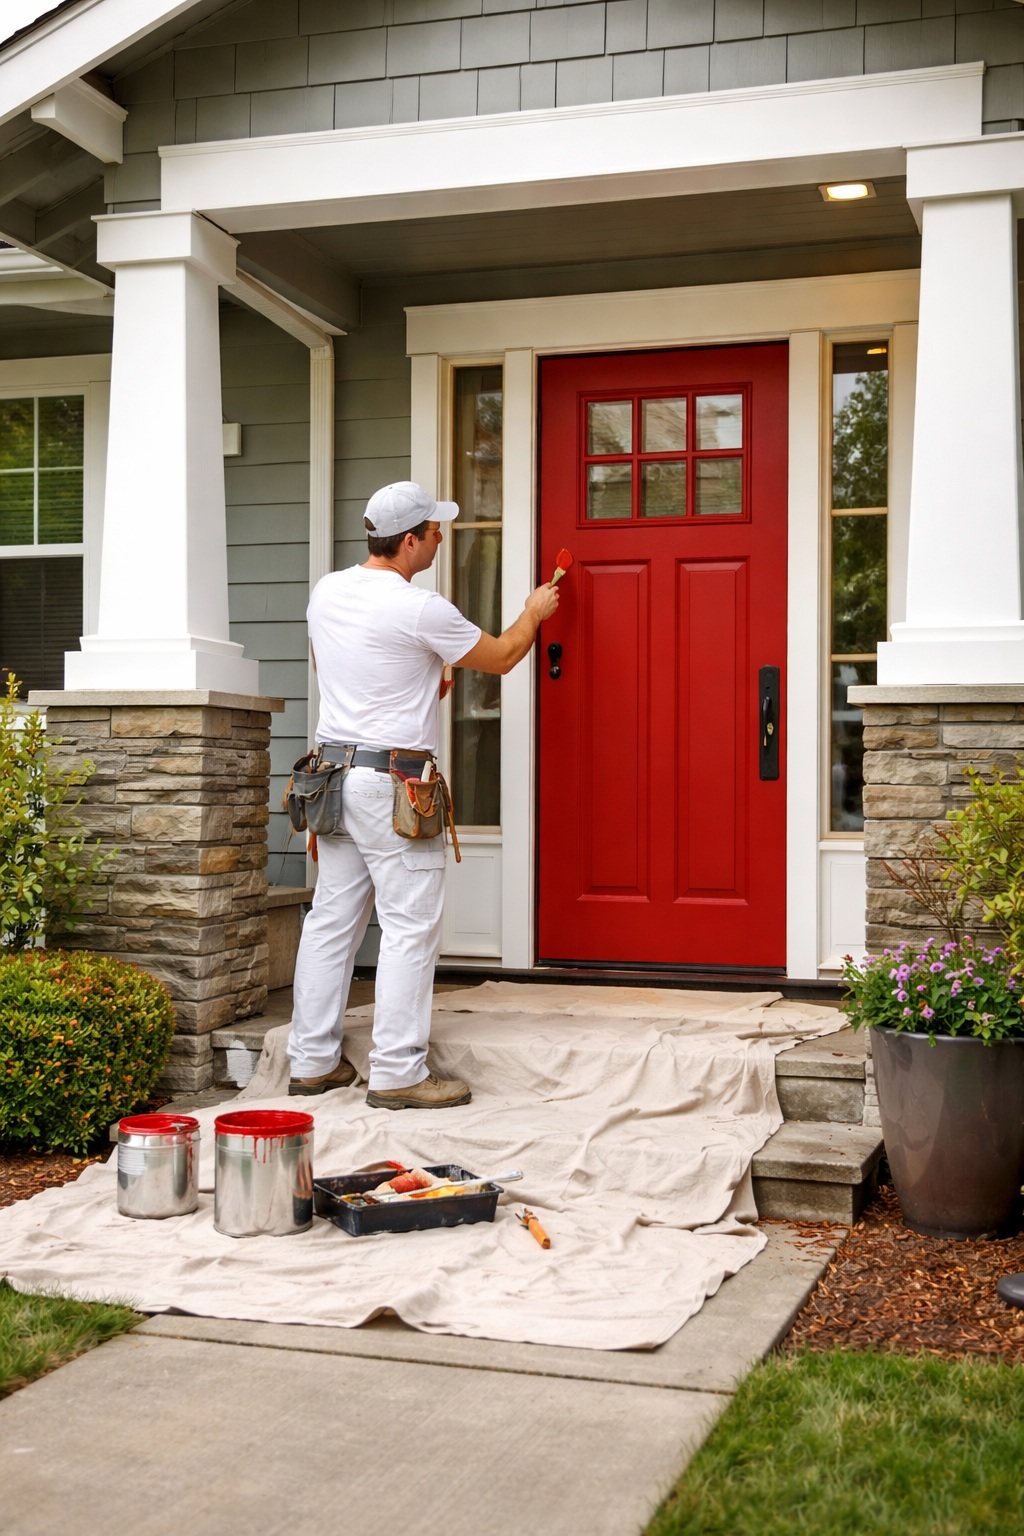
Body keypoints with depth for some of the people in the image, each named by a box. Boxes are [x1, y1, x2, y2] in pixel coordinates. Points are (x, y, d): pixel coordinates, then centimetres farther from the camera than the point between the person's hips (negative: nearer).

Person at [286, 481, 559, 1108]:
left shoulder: (327, 591, 8)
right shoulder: (421, 610, -15)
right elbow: (500, 657, -1)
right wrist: (535, 612, 19)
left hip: (334, 767, 8)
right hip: (392, 780, -8)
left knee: (333, 919, 12)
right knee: (411, 926, -1)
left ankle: (313, 1061, 19)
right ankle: (398, 1073, 1)